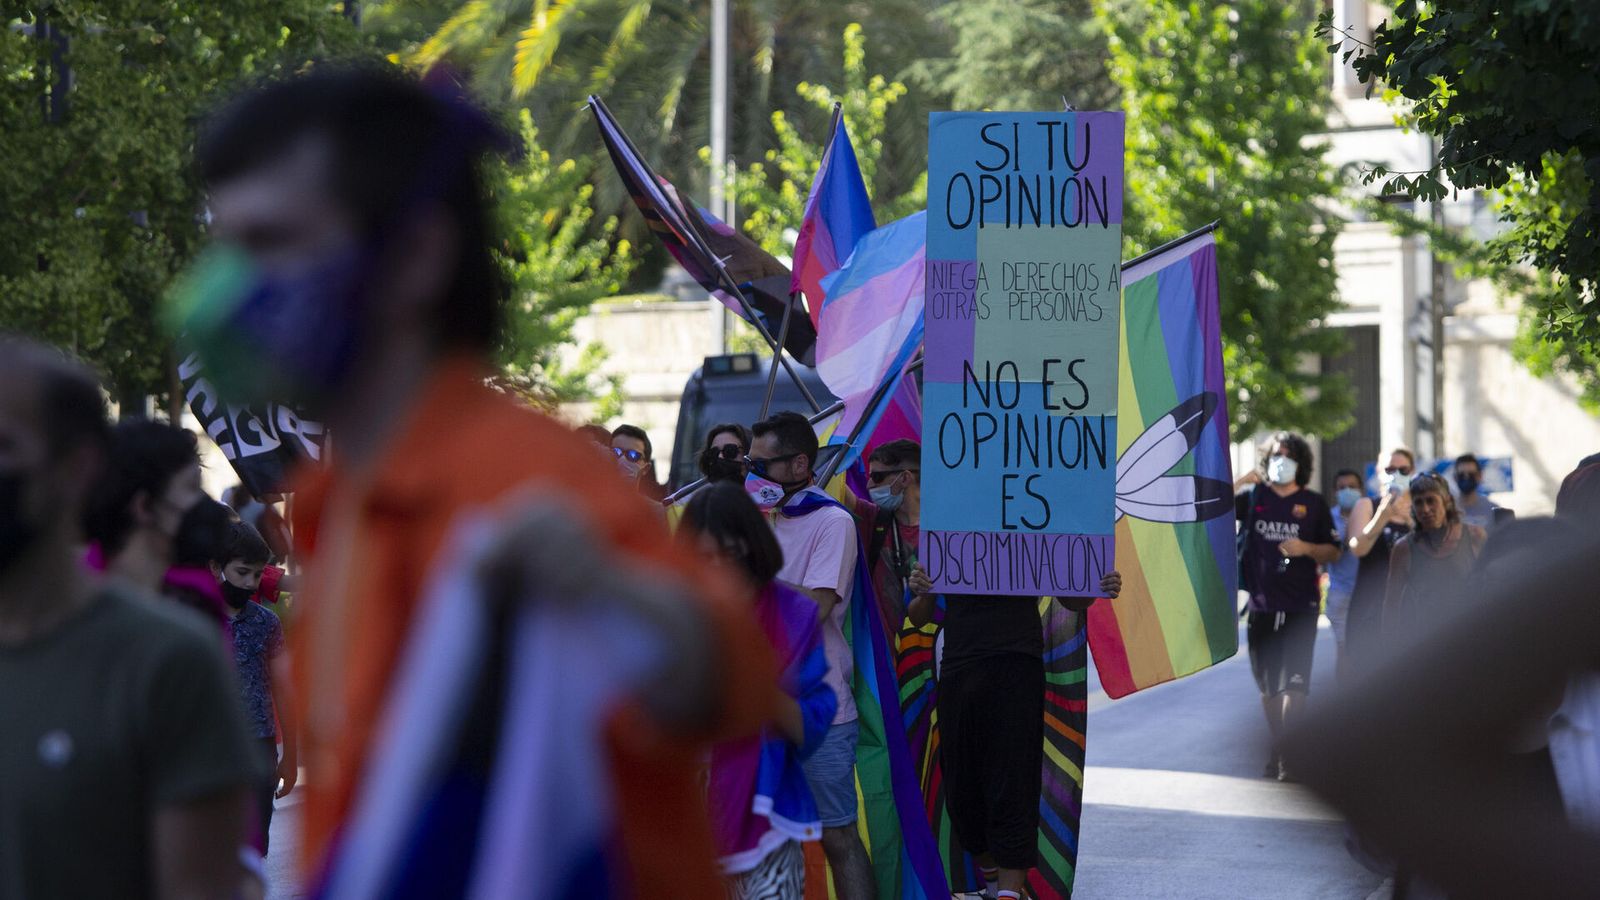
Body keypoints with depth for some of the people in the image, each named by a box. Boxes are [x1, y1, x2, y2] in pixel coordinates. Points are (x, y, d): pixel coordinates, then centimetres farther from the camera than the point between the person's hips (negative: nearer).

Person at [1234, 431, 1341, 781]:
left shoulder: (1313, 503, 6)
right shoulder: (1254, 498, 9)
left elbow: (1334, 552, 8)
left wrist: (1306, 548, -11)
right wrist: (1240, 482, -8)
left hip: (1300, 605, -3)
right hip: (1262, 604, 3)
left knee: (1294, 682, -13)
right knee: (1268, 684, 10)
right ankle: (1276, 746, 22)